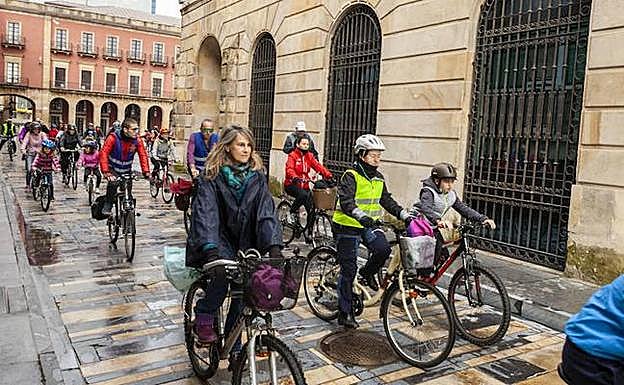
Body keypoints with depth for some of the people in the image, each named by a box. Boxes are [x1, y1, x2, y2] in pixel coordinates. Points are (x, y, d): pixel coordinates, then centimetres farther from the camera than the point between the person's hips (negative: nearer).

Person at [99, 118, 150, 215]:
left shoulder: (137, 140, -13)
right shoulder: (113, 138, -23)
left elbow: (143, 155, -11)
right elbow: (103, 153, -27)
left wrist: (146, 172, -24)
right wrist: (106, 172, -38)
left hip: (126, 171, 4)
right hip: (113, 169, -3)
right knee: (113, 183, -29)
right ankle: (107, 206, -10)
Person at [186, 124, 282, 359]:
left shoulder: (257, 177, 0)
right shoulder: (211, 177, -9)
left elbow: (267, 212, -10)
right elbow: (205, 213, -22)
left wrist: (274, 246, -25)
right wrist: (210, 249, -38)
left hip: (245, 244, 4)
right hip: (218, 240, -3)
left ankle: (234, 347, 17)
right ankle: (204, 317, -7)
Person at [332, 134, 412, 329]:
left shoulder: (378, 178, 9)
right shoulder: (351, 176, -15)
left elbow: (387, 201, 14)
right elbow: (346, 202, -29)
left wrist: (405, 215, 3)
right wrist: (361, 216, -46)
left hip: (368, 225, 6)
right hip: (347, 226, -6)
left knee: (383, 249, -23)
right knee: (348, 270, -2)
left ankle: (368, 272, 10)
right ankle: (345, 313, 12)